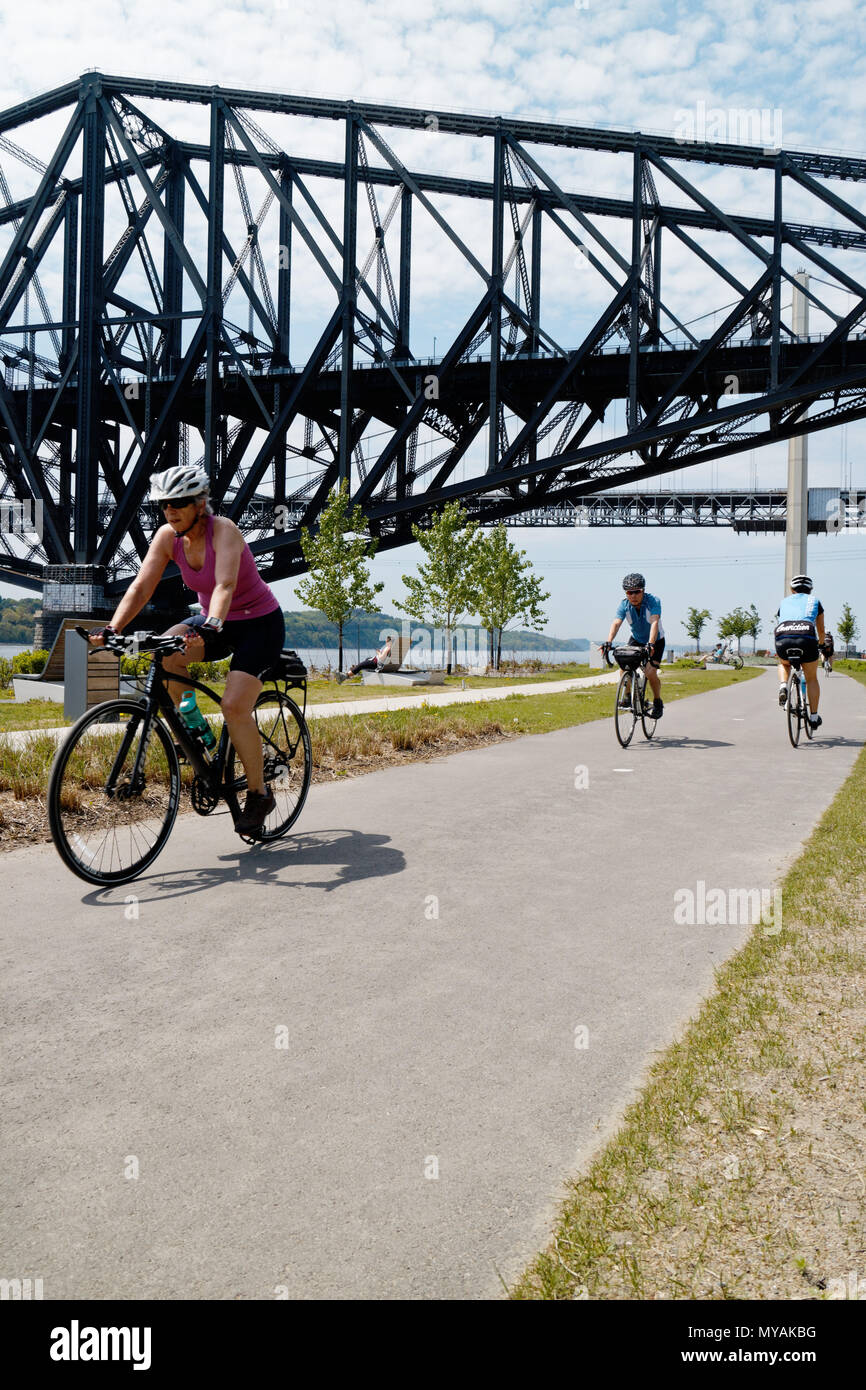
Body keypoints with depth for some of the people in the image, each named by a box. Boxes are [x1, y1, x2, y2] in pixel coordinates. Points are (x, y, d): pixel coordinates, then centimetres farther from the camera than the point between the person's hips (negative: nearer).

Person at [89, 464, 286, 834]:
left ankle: (259, 794, -3)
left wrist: (211, 627, -57)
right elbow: (141, 586, -13)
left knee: (234, 706, -21)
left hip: (260, 623, -6)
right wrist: (111, 629, -27)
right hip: (217, 623, 6)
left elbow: (225, 585, -39)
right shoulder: (167, 537, -7)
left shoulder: (223, 530, -24)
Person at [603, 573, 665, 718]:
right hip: (636, 640, 4)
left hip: (655, 641, -4)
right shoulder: (624, 605, -16)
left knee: (650, 672, -20)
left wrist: (650, 644, -54)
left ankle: (658, 702, 5)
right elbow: (616, 623, -29)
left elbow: (654, 623, -39)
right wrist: (608, 642, -46)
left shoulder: (653, 601, -26)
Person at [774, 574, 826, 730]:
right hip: (807, 639, -1)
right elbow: (821, 630, 36)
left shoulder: (784, 602, 30)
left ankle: (783, 687, 7)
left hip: (783, 639, 1)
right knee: (812, 679, 20)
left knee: (784, 664, 35)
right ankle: (814, 717, 22)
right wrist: (821, 644, 57)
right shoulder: (815, 601, 27)